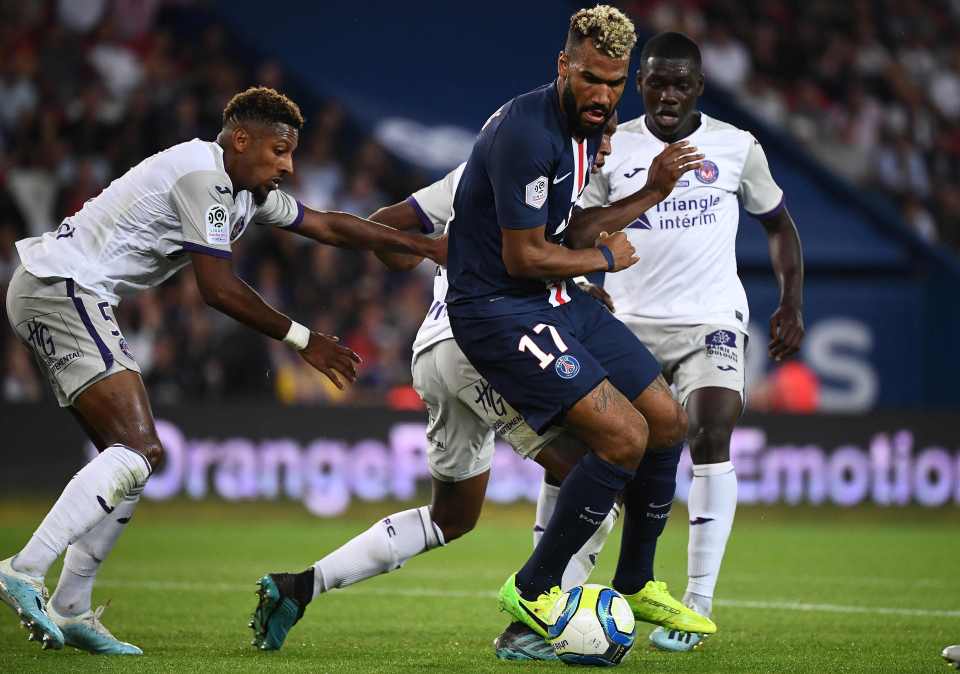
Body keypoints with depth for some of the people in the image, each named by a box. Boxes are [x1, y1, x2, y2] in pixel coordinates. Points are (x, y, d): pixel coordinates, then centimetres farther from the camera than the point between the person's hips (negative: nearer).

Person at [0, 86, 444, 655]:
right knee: (139, 450, -19)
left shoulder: (245, 190, 16)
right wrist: (303, 339, -9)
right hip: (60, 287, -11)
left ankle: (70, 610, 7)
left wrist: (427, 246, 22)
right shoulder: (203, 175, -15)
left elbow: (327, 225, 24)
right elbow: (219, 288, -16)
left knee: (132, 455, 8)